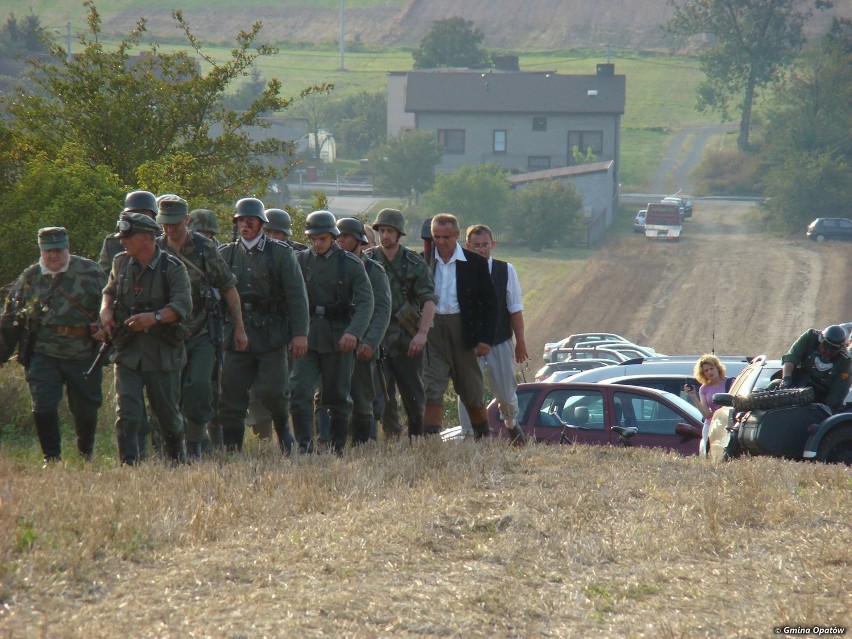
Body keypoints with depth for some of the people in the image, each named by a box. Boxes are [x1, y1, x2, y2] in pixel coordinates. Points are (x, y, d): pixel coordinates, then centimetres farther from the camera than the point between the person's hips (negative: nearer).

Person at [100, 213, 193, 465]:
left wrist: (155, 317, -35)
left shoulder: (173, 268, -8)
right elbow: (110, 291, 26)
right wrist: (106, 309, 3)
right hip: (128, 352, 3)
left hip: (162, 354, -3)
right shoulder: (121, 263, 7)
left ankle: (178, 460, 32)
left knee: (169, 414, 9)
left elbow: (183, 306, -18)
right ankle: (128, 463, -10)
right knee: (127, 415, -11)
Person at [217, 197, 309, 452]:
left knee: (273, 391, -7)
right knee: (231, 395, -1)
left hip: (272, 334, -3)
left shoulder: (281, 253, 2)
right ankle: (231, 448, 6)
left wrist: (300, 334, -9)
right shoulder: (226, 254, 10)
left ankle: (283, 427, 21)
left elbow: (297, 296, -1)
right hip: (237, 334, 3)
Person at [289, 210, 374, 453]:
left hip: (338, 339, -2)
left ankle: (337, 449, 18)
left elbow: (365, 302, -7)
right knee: (299, 392, -12)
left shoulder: (351, 264, -1)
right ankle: (304, 446, -9)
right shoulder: (301, 261, 6)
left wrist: (354, 332, -22)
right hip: (306, 337, 2)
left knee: (338, 397, 7)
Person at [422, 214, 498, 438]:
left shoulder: (475, 263, 0)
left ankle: (484, 436, 28)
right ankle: (430, 436, -13)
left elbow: (490, 303, 2)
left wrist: (485, 338, -7)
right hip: (432, 328, 0)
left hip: (463, 330, 0)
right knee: (431, 387, -9)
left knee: (471, 390, 11)